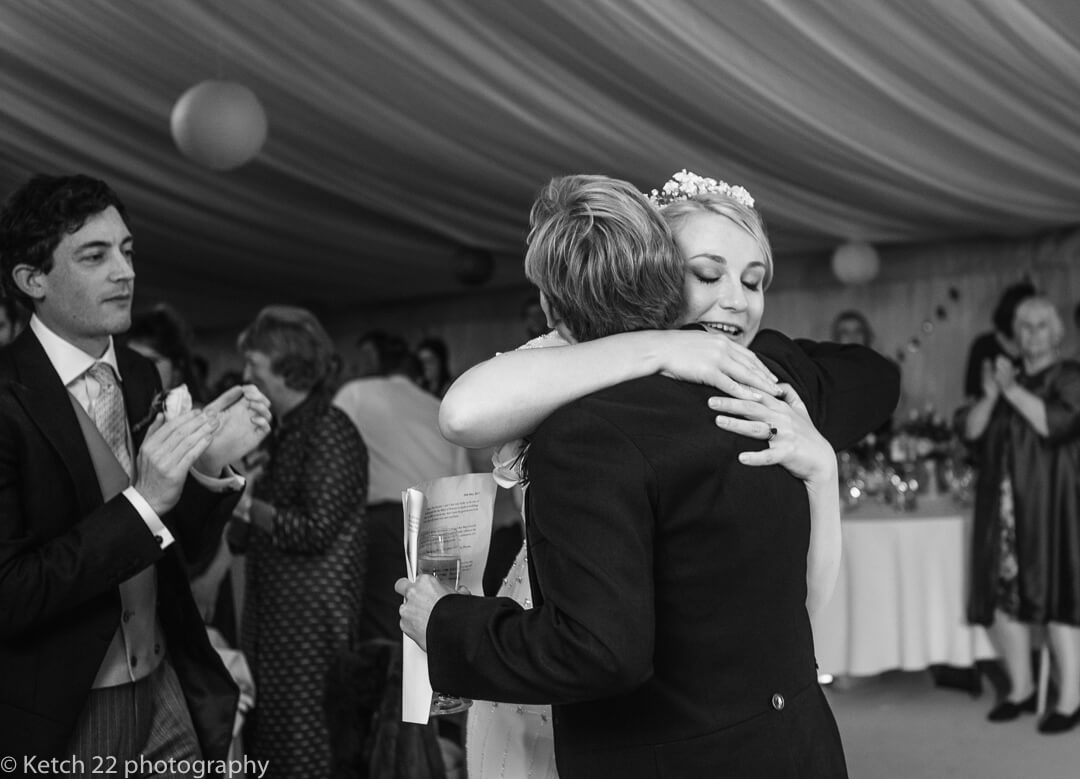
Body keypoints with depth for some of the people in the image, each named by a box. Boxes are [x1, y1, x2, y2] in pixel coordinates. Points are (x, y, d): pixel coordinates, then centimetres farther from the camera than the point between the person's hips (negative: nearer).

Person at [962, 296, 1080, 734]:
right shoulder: (1006, 375, 17)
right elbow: (971, 431, 6)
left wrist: (1013, 390, -16)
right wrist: (990, 394, -10)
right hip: (1004, 508, 5)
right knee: (1002, 596, 3)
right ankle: (1021, 689, 16)